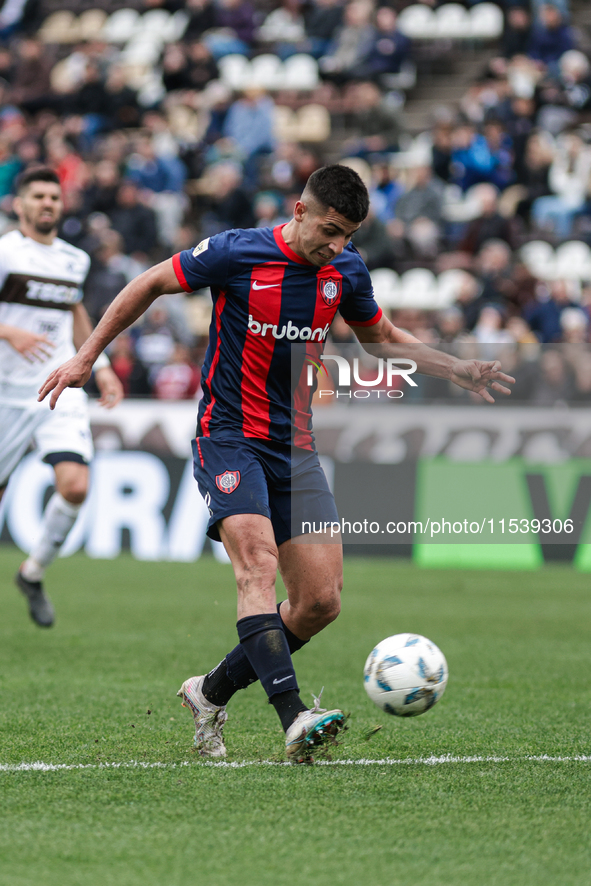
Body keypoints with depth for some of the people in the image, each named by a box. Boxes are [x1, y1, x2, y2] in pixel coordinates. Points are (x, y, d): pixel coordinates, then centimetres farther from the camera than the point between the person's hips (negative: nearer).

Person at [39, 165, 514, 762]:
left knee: (321, 600, -3)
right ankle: (294, 718, -39)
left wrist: (457, 370, 10)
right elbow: (149, 285, 0)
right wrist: (85, 358, 2)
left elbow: (381, 338, 21)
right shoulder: (235, 253, -13)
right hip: (229, 437, -6)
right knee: (257, 564, -27)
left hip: (295, 445, 6)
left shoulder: (345, 271, 2)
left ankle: (212, 693, 16)